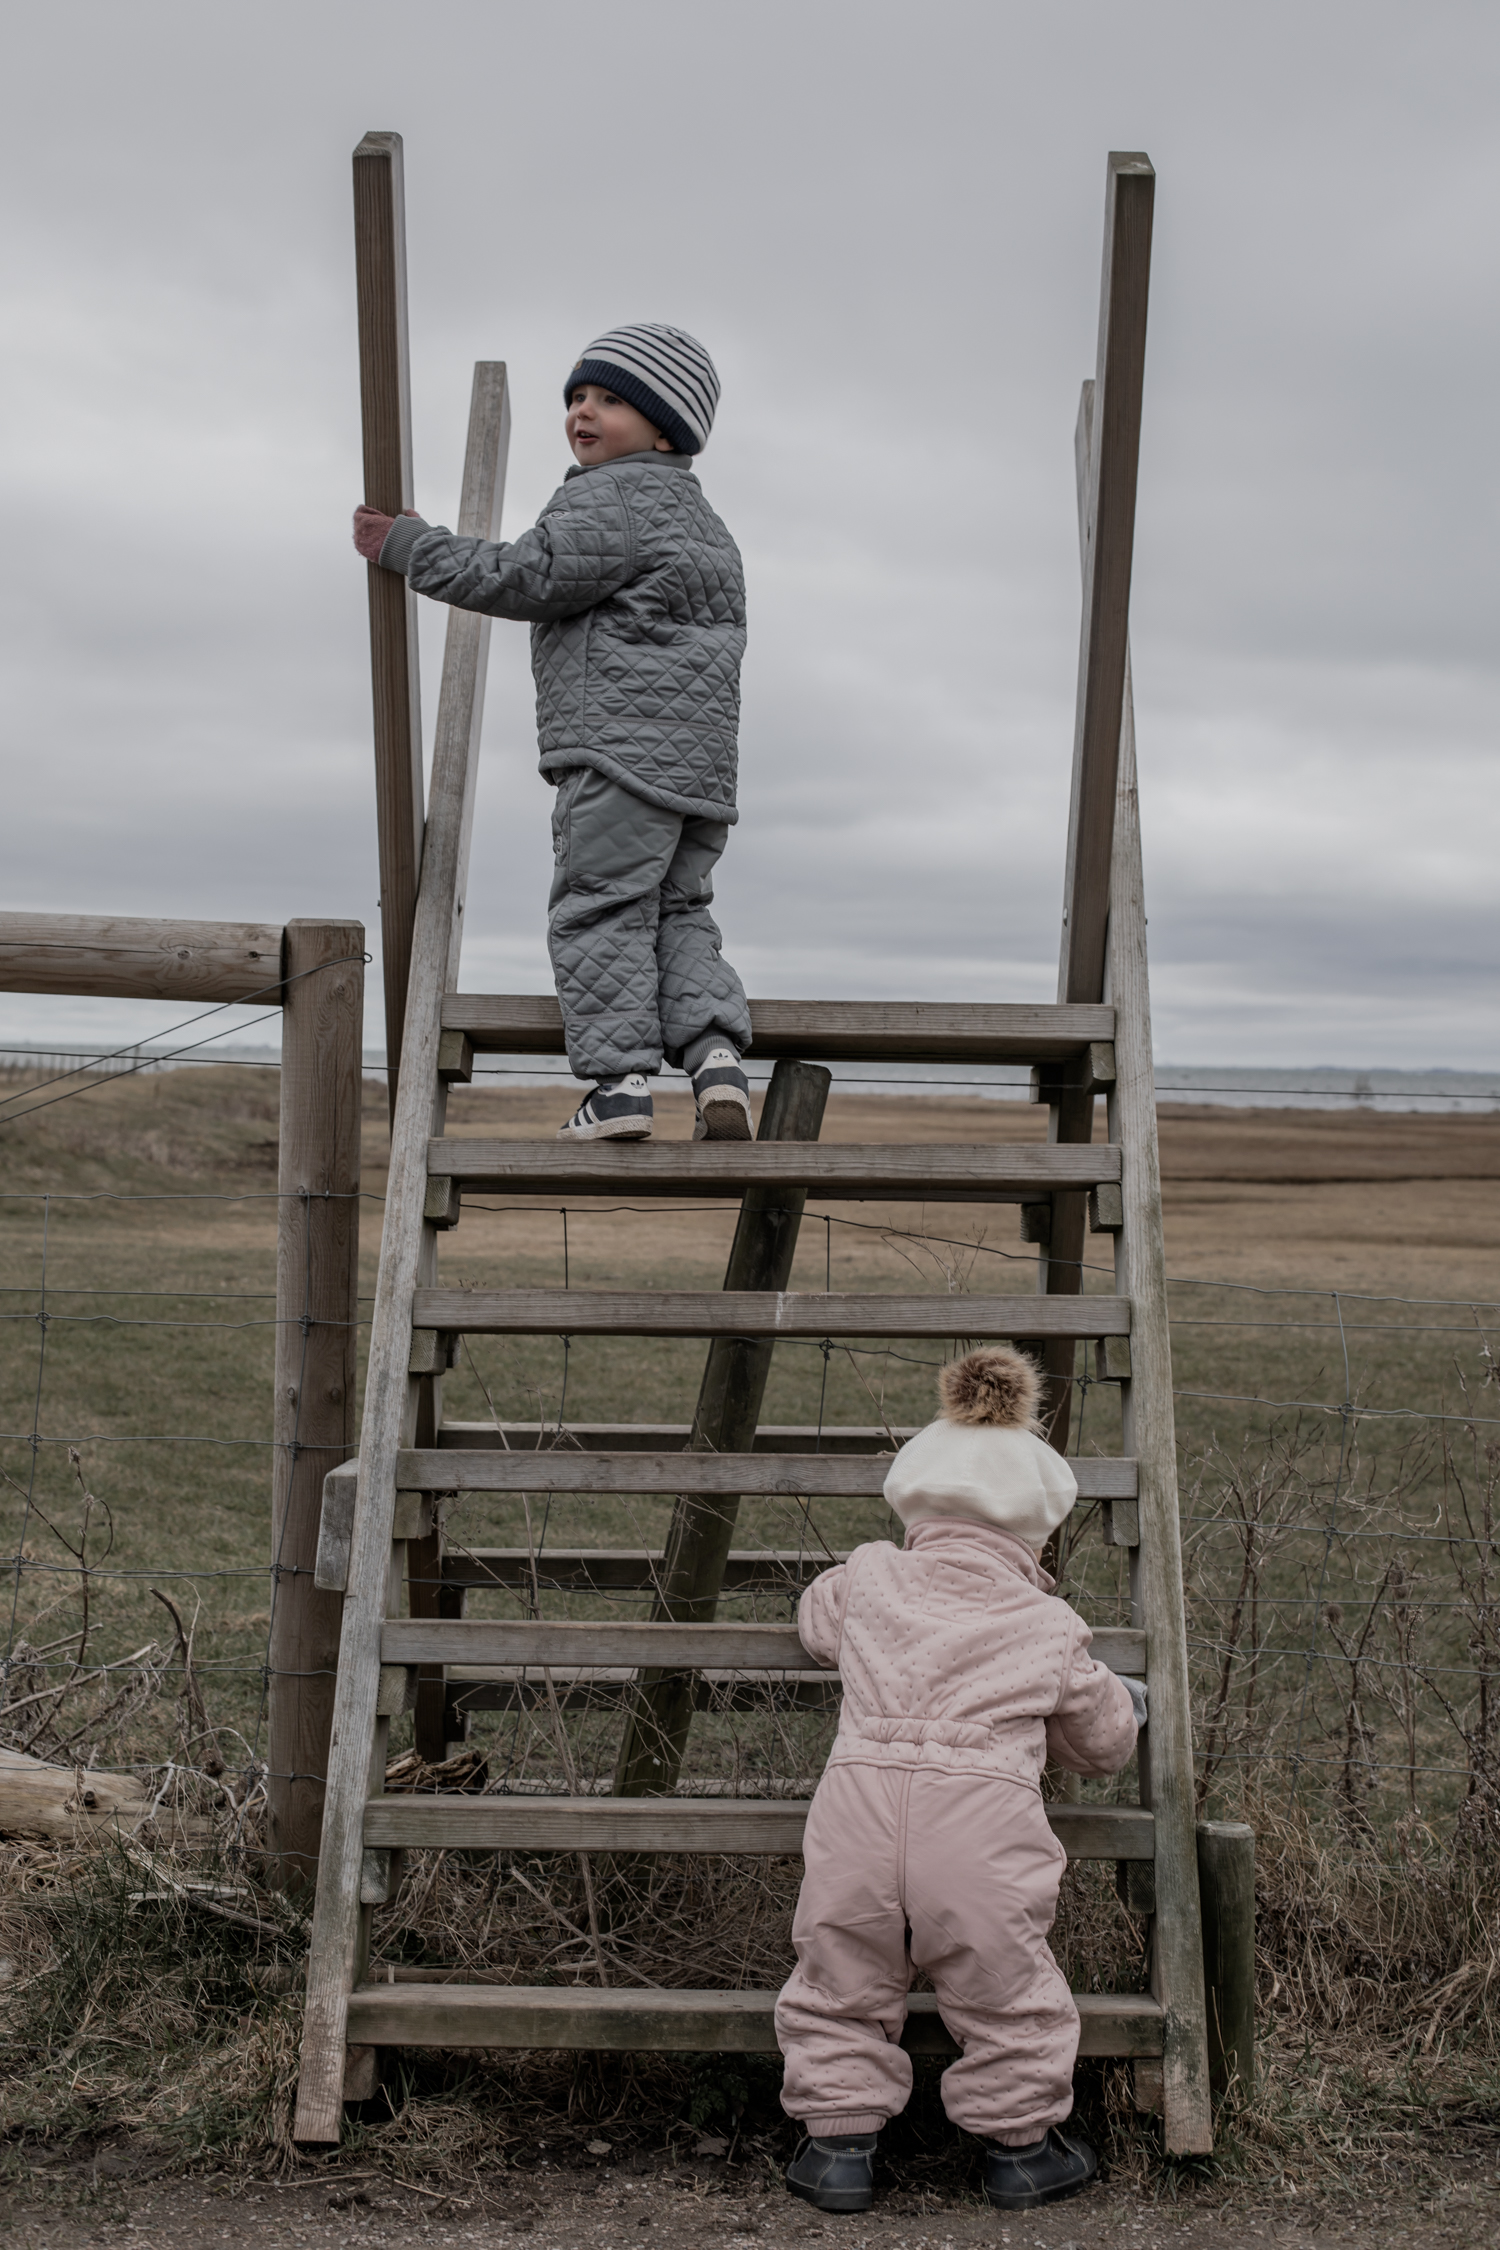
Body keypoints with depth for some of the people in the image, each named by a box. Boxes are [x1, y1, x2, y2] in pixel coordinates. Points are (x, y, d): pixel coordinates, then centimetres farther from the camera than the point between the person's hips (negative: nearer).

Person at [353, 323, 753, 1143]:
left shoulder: (615, 497, -6)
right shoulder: (702, 522, 26)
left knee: (598, 906, -5)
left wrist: (405, 546, -1)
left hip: (623, 743, -9)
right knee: (679, 910, 12)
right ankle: (715, 1052, -3)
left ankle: (619, 1075, -9)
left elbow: (522, 577, -9)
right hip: (703, 761, 9)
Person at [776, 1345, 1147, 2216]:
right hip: (984, 1825, -1)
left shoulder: (868, 1581, 16)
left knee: (840, 1985, 20)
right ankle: (1021, 2145, 30)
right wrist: (1123, 1704, 47)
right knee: (1006, 1994, 18)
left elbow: (818, 1621, 39)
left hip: (858, 1796, 1)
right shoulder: (1050, 1628, 11)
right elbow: (1105, 1740, 24)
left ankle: (839, 2140, 25)